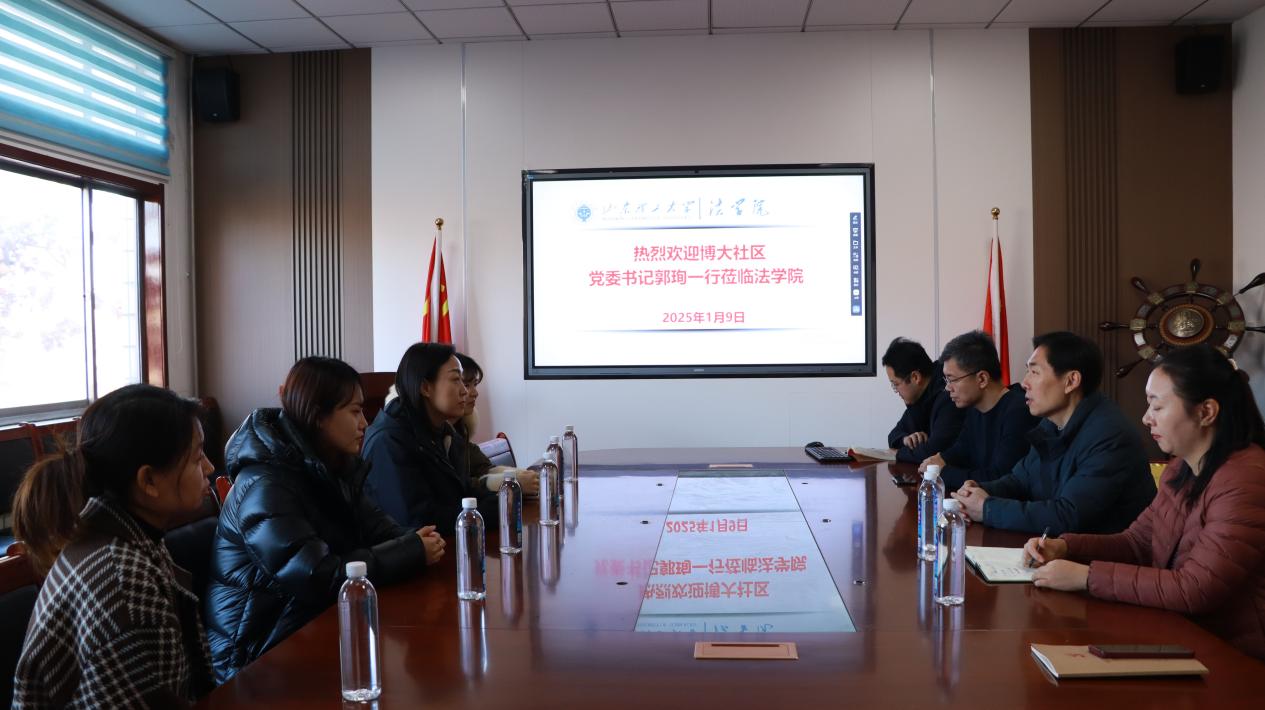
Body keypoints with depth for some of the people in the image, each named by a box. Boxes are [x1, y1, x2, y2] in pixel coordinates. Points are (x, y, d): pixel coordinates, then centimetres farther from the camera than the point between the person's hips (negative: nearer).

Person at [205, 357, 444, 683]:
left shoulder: (332, 468, 6)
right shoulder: (266, 486, -23)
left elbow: (376, 527, 5)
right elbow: (319, 578, -31)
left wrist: (415, 540, -18)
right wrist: (413, 552, -24)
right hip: (264, 655, -8)